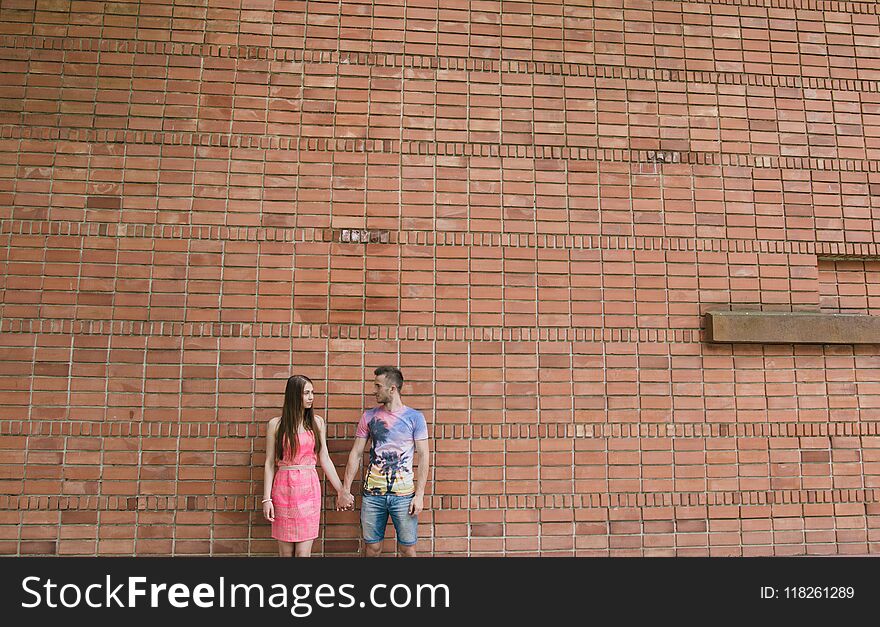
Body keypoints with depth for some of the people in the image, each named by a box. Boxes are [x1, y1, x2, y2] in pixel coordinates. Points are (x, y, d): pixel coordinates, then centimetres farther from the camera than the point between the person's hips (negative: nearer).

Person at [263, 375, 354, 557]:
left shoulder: (317, 422, 5)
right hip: (284, 487, -1)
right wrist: (267, 498, -3)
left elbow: (325, 459, 7)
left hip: (309, 488, 1)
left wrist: (341, 490, 5)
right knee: (285, 551, 7)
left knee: (303, 552, -1)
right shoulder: (275, 424, 0)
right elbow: (270, 463, 2)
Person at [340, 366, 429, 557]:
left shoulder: (414, 417, -2)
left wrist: (419, 495, -9)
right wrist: (346, 488, 1)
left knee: (407, 549, 4)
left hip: (404, 495, -2)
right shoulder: (369, 416, 5)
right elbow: (356, 454, 6)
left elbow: (423, 457, -3)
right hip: (372, 493, 2)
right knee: (372, 548, 8)